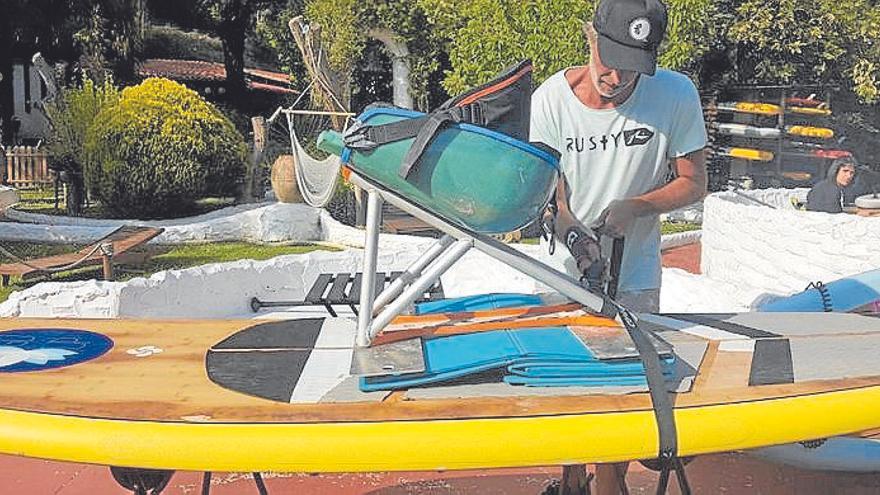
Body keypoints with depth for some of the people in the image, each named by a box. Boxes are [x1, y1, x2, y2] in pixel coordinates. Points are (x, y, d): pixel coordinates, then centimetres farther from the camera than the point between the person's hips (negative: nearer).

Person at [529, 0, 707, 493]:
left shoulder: (677, 95, -15)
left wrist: (635, 207, -23)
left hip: (635, 278, 0)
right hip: (563, 269, 1)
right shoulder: (551, 98, -15)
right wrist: (573, 234, -29)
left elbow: (694, 183, -6)